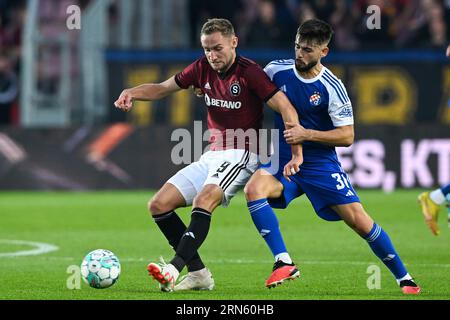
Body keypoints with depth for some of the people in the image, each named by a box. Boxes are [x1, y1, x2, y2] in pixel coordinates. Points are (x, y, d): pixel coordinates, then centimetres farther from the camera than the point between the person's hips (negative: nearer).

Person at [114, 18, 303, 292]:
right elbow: (163, 88, 17)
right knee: (159, 205, -2)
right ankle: (199, 273, -3)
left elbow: (287, 110, -17)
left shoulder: (249, 72, -13)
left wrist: (297, 155, -26)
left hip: (241, 154, -8)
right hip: (212, 156, 8)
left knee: (203, 200, -33)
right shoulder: (202, 69, 6)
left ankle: (174, 269, -44)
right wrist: (131, 93, -3)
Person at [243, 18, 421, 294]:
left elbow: (347, 136, -10)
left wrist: (307, 134, -20)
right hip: (283, 160, 2)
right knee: (254, 189, -30)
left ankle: (404, 279, 11)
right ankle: (284, 262, -27)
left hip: (321, 165, -2)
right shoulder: (276, 70, -3)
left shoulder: (332, 88, -11)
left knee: (359, 220, -8)